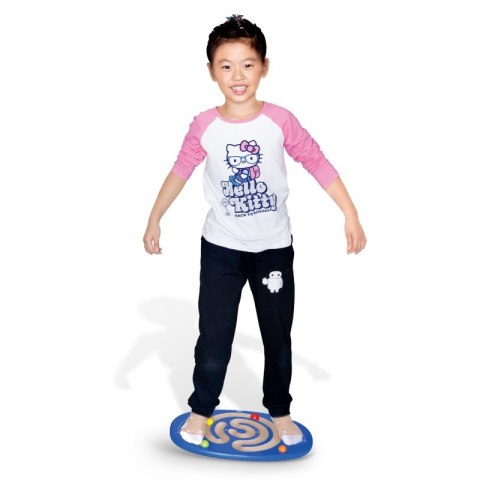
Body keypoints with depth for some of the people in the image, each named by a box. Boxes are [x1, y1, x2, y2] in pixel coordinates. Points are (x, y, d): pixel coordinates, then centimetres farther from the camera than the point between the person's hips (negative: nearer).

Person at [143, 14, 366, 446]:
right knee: (214, 337, 6)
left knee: (278, 336, 13)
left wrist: (351, 215, -7)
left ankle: (280, 411, 33)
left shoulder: (280, 120, -9)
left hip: (274, 248, 1)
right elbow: (180, 171, 2)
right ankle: (201, 410, 28)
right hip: (221, 248, 0)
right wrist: (154, 220, 1)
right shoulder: (204, 126, -7)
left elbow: (318, 163, -5)